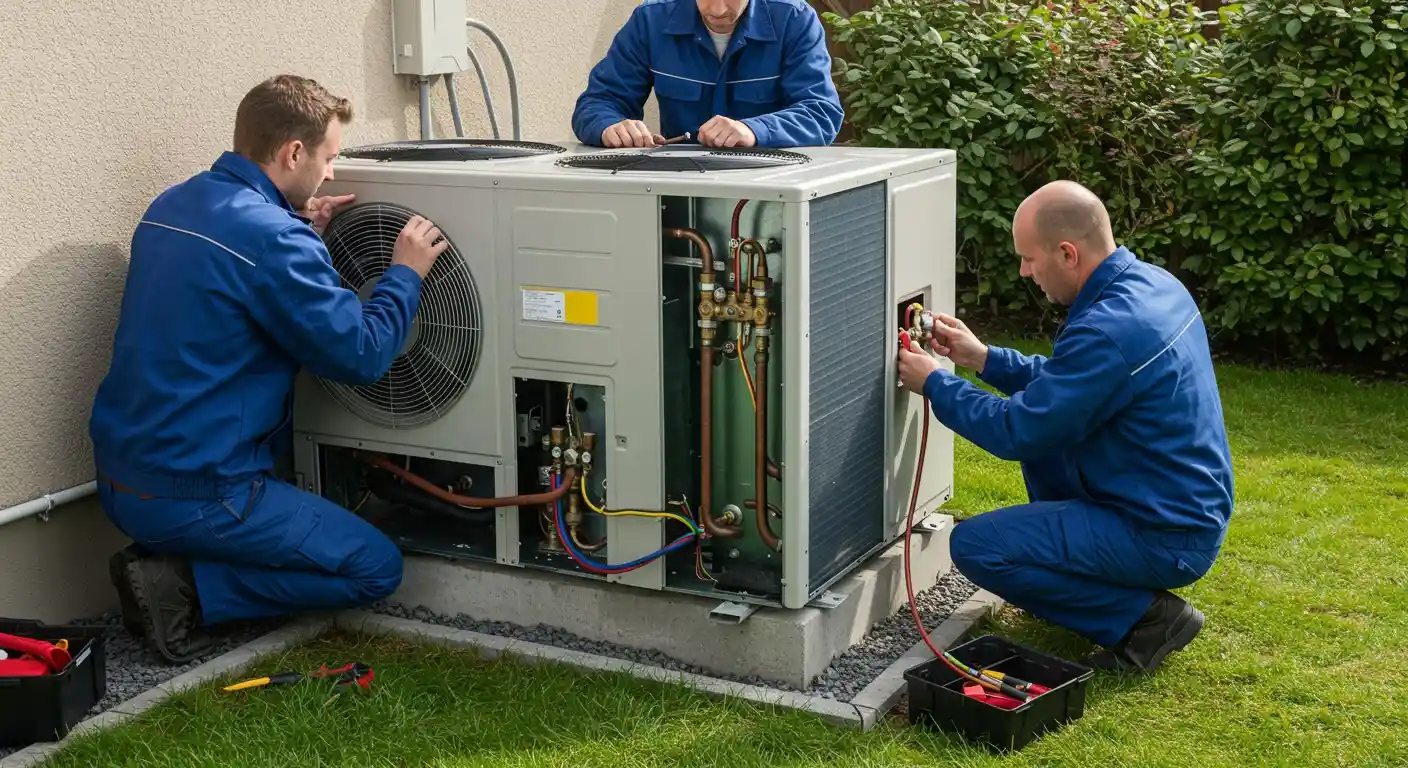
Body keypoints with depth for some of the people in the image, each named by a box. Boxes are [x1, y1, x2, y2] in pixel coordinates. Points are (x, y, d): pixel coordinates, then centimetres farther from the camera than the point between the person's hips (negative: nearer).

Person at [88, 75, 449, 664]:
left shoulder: (172, 206, 8)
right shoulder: (271, 238, -20)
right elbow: (359, 354, -16)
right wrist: (404, 275, -1)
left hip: (120, 475, 9)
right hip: (191, 495, -9)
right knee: (377, 568, 1)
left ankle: (163, 561, 10)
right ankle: (187, 589, -8)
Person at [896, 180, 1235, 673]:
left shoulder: (1108, 331, -28)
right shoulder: (1151, 283, 3)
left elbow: (1014, 432, -20)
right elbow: (1062, 382, 17)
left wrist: (934, 384, -6)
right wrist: (982, 358, 12)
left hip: (1166, 539, -10)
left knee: (974, 545, -12)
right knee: (1043, 434, 21)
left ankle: (1144, 617, -5)